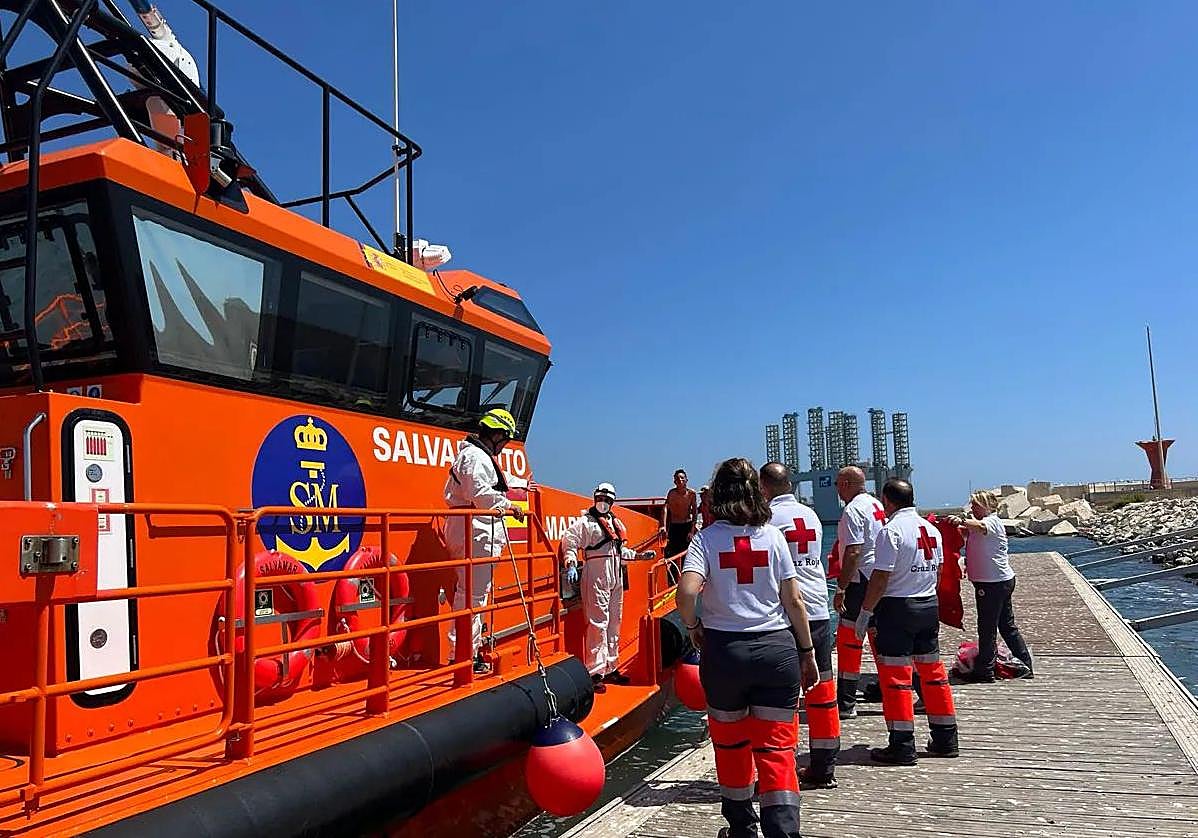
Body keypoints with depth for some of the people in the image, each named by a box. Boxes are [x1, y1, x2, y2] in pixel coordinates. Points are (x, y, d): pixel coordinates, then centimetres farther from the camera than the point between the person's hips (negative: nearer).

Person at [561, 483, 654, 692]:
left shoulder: (616, 523, 19)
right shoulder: (585, 522, -3)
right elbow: (569, 542, -11)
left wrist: (639, 555, 24)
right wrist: (571, 565, -24)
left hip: (616, 578, 8)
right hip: (596, 578, -8)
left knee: (614, 624, 13)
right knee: (598, 624, -10)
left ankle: (611, 668, 23)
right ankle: (595, 673, -7)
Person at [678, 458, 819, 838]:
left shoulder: (706, 538, -5)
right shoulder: (772, 536, 0)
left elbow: (687, 593, -20)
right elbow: (794, 600, 0)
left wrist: (692, 626, -1)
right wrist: (807, 653, 9)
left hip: (724, 650, -1)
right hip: (776, 649, 1)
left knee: (731, 743, 18)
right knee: (776, 747, 7)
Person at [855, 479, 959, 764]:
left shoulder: (891, 530, -14)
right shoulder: (931, 529, 9)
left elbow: (881, 578, -17)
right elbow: (938, 571, 16)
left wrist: (865, 613, -11)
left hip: (897, 607, -7)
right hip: (930, 606, 7)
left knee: (895, 675, -2)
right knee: (933, 671, 14)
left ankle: (902, 746, 0)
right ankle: (945, 739, 21)